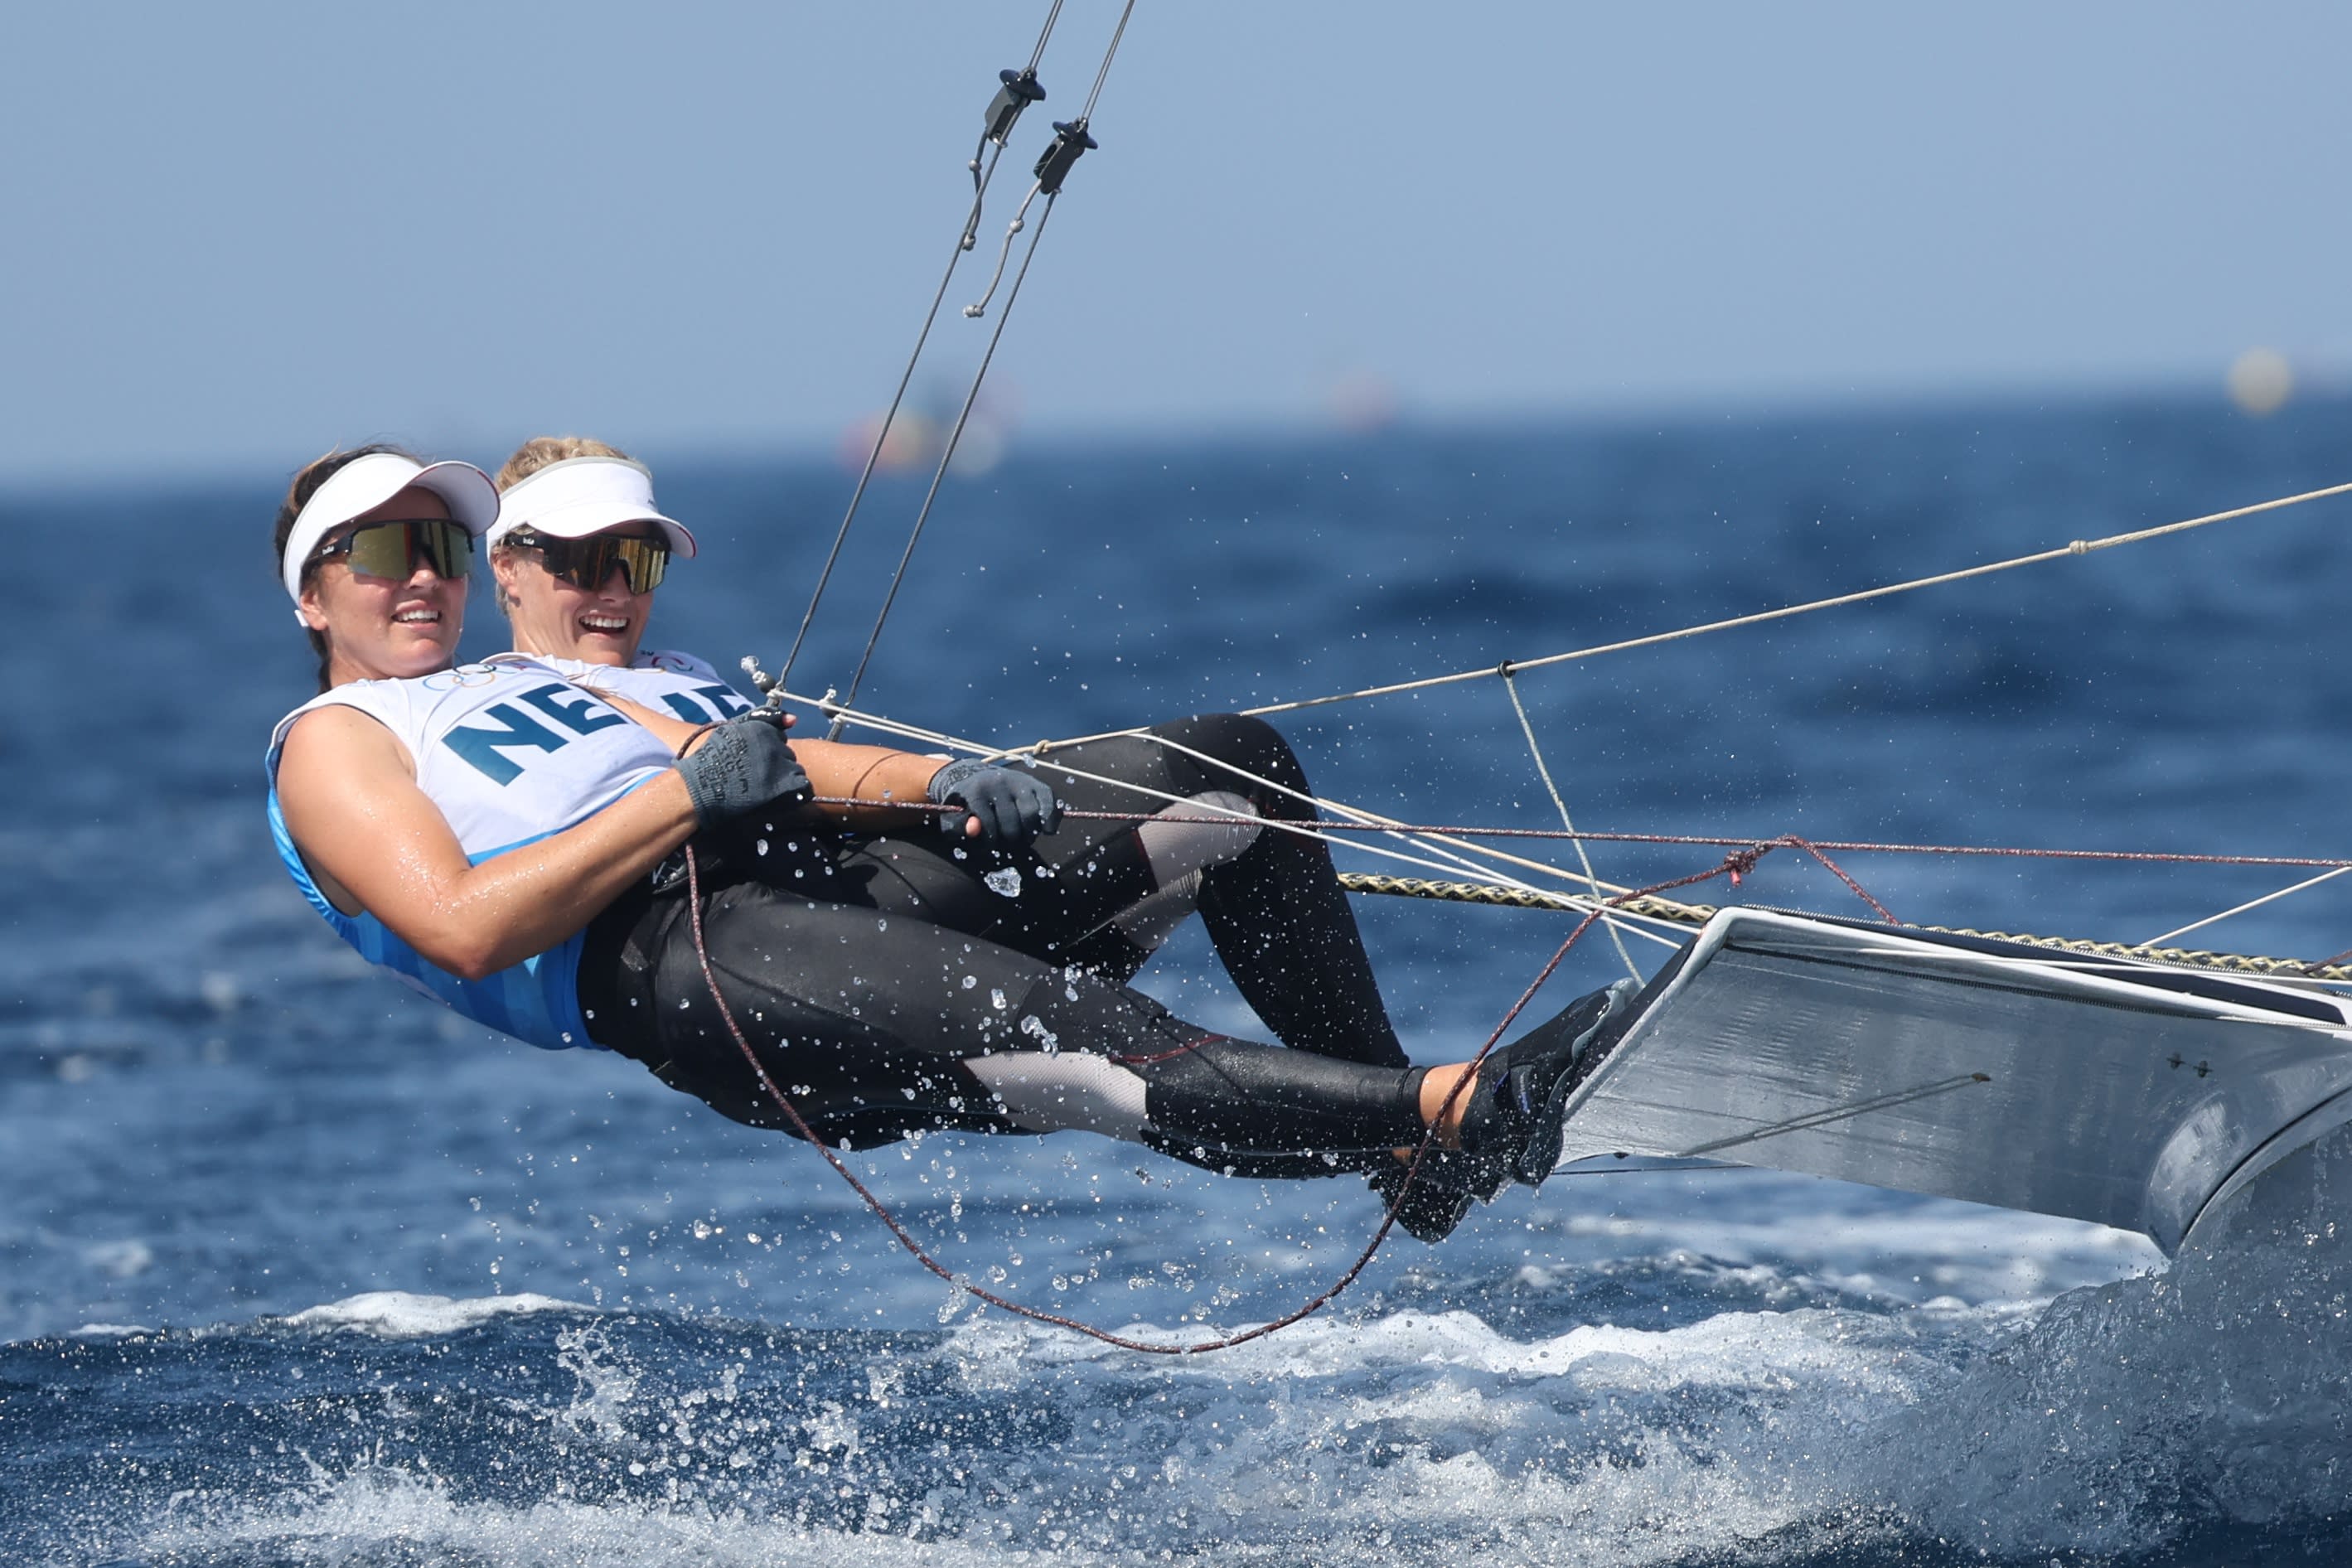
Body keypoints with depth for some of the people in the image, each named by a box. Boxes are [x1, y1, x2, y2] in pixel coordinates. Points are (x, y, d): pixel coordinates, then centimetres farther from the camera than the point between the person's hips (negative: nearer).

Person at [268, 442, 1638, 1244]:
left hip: (834, 870, 9)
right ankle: (1443, 1114, -45)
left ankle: (1397, 1139, -5)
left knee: (1231, 769, -1)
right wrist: (685, 798, -12)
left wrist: (939, 786, -1)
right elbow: (460, 927, -9)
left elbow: (774, 771, 19)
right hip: (666, 954, -8)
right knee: (1093, 1046, -32)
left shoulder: (537, 694, 36)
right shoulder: (334, 745, 14)